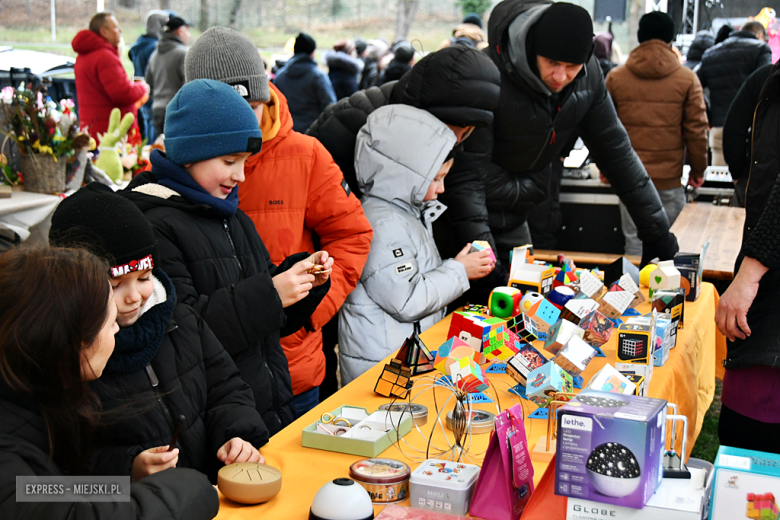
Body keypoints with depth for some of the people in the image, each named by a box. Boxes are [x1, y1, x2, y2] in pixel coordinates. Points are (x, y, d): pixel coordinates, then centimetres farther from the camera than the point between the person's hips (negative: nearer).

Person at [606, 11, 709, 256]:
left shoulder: (615, 78, 2)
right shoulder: (687, 79, -2)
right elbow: (696, 130, 1)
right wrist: (698, 170, 12)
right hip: (670, 180, -1)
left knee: (634, 242, 8)